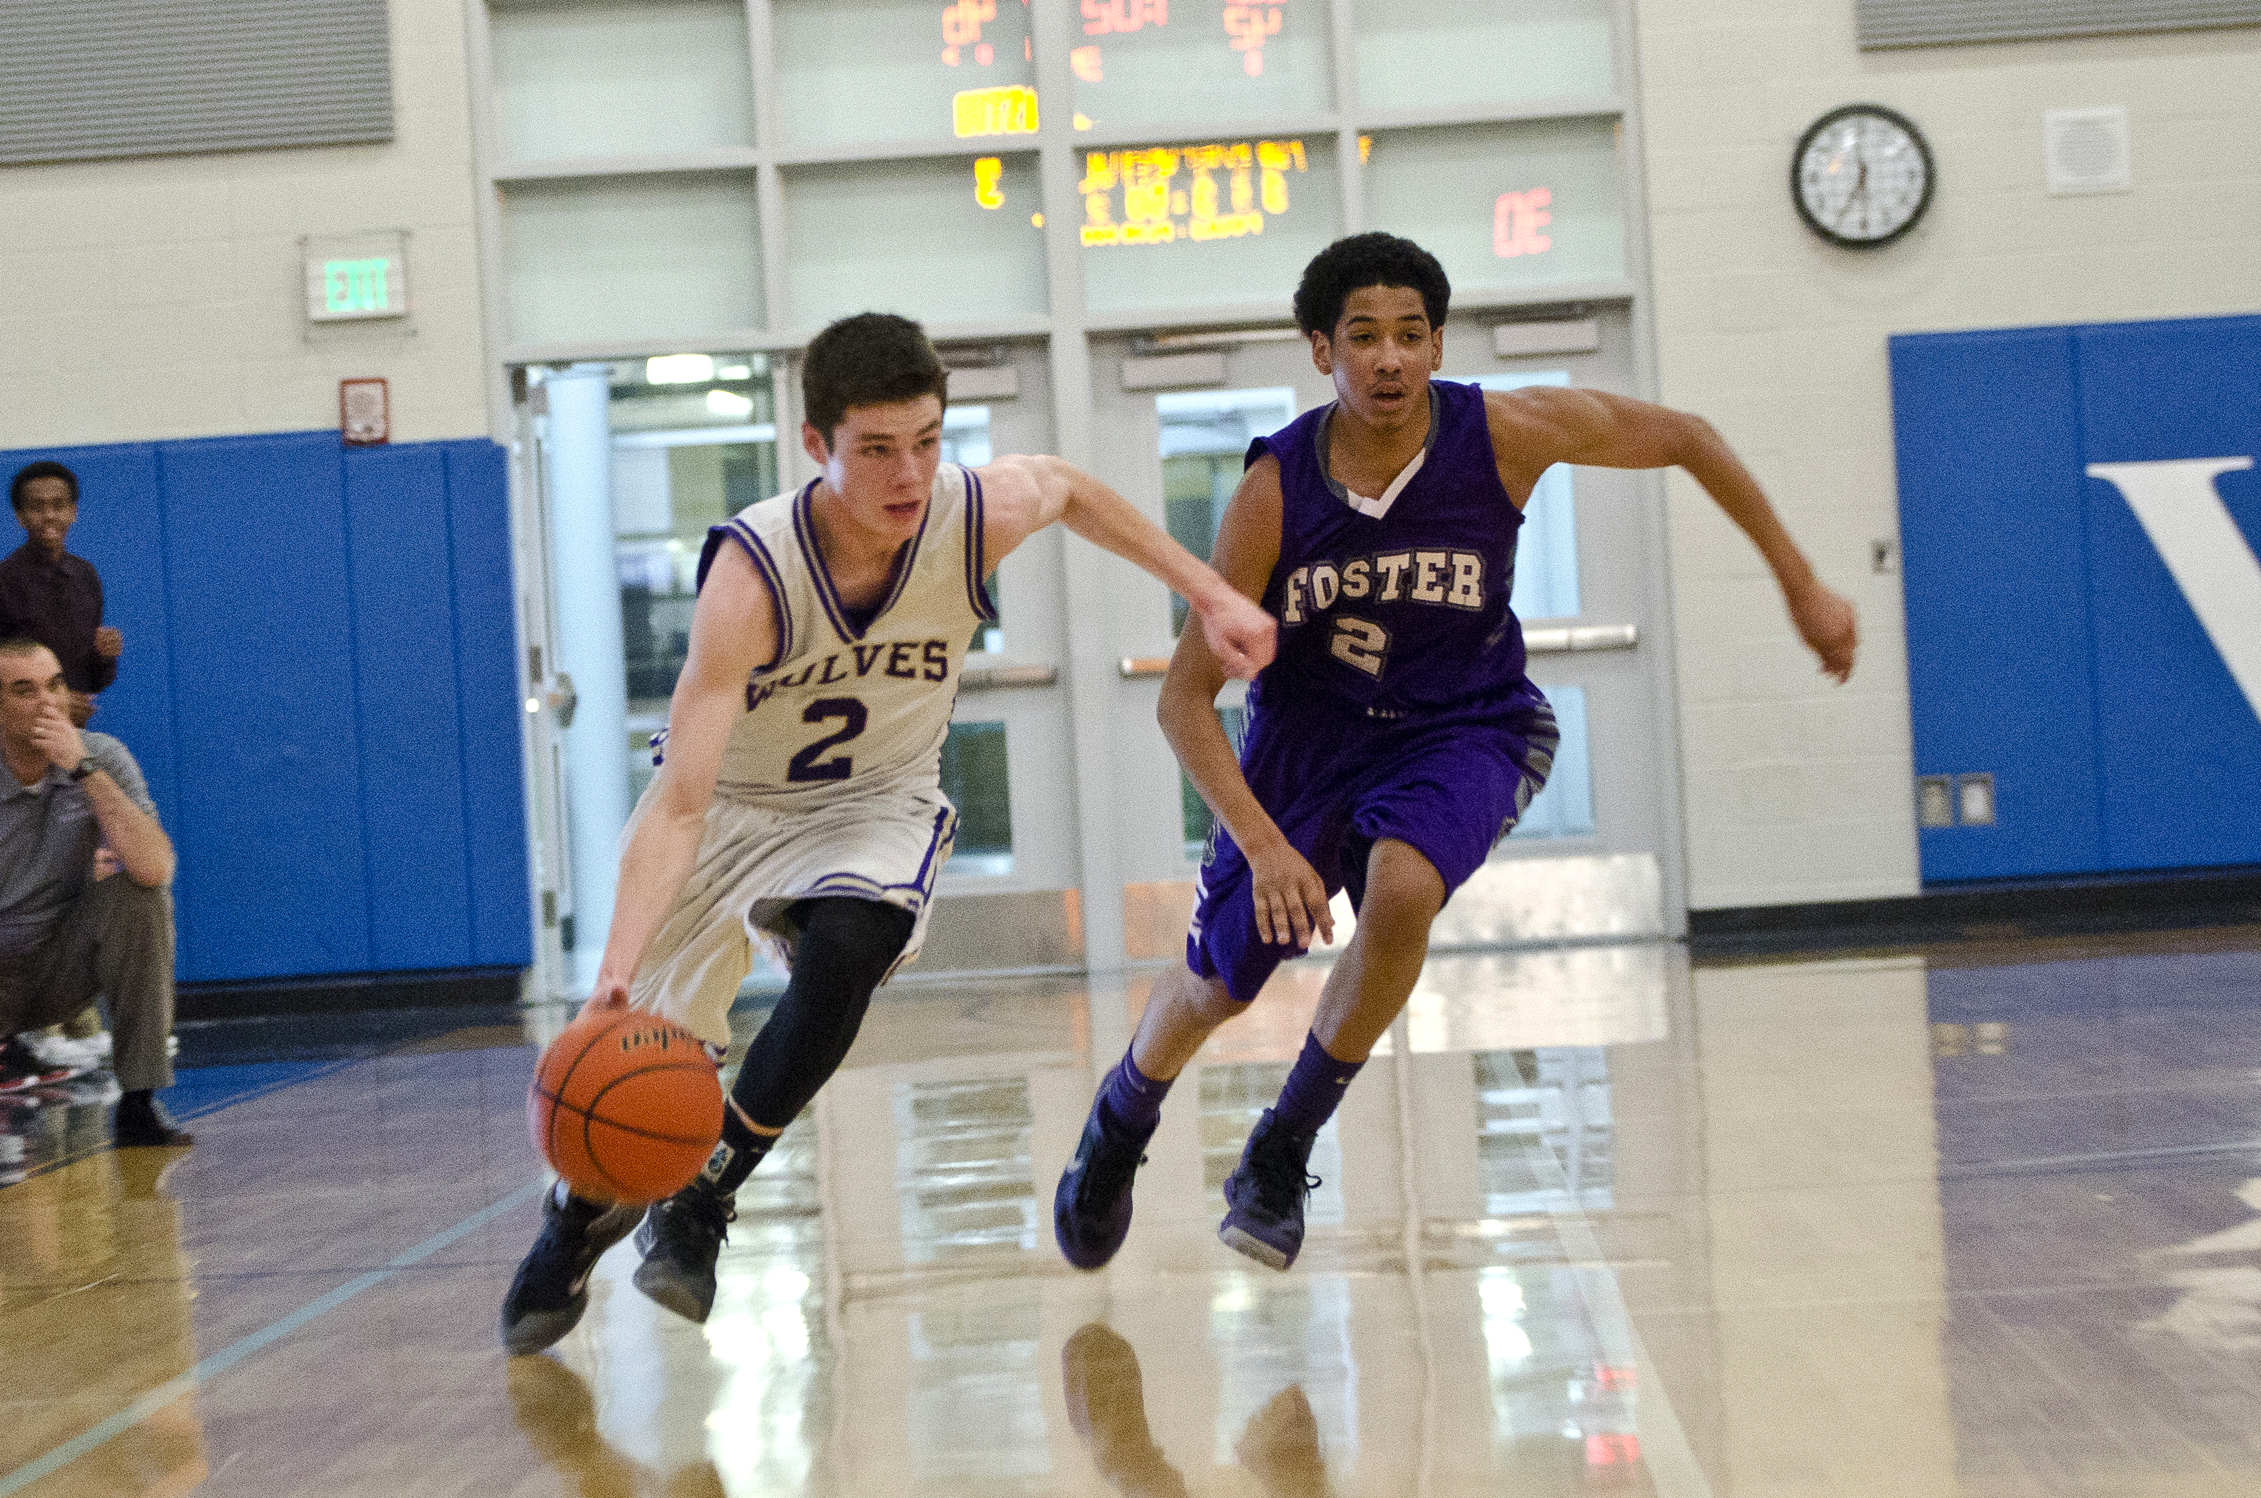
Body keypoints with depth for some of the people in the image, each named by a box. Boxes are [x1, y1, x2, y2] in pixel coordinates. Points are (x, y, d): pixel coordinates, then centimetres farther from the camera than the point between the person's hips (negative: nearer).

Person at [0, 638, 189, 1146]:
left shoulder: (103, 758, -11)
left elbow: (155, 868, -27)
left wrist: (85, 769, -28)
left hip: (62, 966, 2)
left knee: (139, 893, -27)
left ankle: (137, 1102, -21)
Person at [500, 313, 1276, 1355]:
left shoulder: (979, 513, -26)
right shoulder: (751, 574, -36)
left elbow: (1067, 487, 2)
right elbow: (680, 803, -39)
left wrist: (1208, 593, 2)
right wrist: (616, 970, -51)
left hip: (876, 806, 1)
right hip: (729, 803, -1)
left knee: (844, 953, -31)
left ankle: (701, 1201, -9)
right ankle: (574, 1225, 42)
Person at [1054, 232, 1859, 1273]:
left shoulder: (1505, 432, -22)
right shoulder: (1274, 492, -23)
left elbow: (1683, 439, -6)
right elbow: (1186, 696, -18)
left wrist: (1801, 588, -1)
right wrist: (1265, 845, -30)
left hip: (1462, 729, -1)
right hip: (1309, 732, 1)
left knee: (1402, 890, -33)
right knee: (1218, 984, 10)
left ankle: (1282, 1151, -10)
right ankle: (1117, 1128, 46)